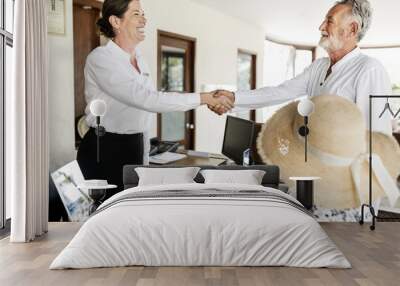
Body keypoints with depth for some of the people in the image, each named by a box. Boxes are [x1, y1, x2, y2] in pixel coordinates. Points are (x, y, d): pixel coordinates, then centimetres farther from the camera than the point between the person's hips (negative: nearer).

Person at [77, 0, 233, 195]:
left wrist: (145, 160, 14)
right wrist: (203, 99, -28)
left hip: (135, 149, 7)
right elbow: (145, 99, -27)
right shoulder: (100, 58, -15)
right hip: (104, 151, -7)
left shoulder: (140, 60, 9)